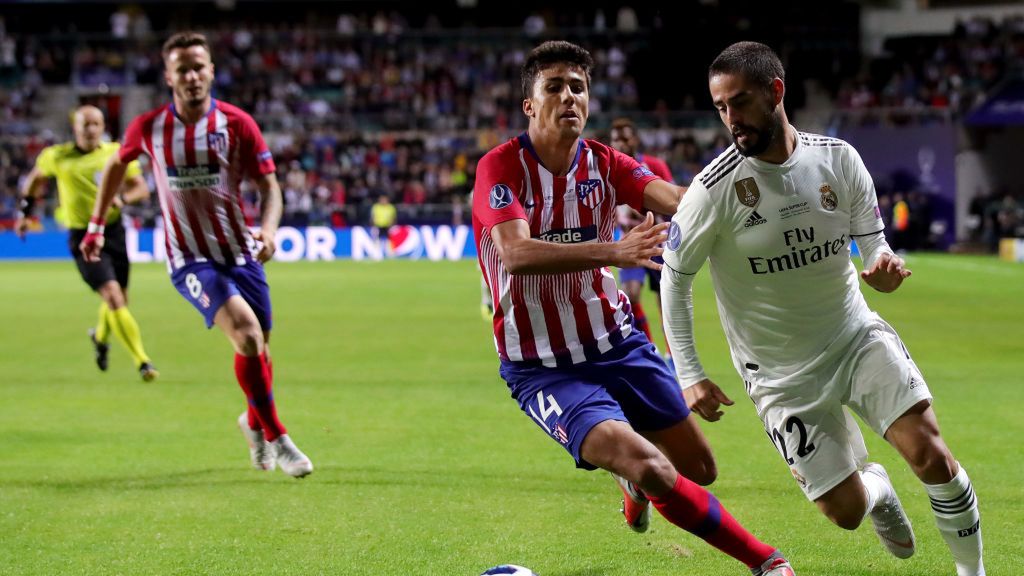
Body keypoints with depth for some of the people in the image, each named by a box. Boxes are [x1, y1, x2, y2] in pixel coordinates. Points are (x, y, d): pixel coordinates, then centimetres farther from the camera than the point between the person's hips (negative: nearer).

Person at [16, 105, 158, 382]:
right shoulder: (56, 157, -2)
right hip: (82, 237, -3)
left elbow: (141, 188, 5)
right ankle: (142, 361, -16)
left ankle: (100, 336, 49)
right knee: (113, 296, -19)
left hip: (113, 231, 3)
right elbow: (36, 179, 17)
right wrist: (24, 211, 16)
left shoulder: (117, 153, 0)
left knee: (119, 301, 14)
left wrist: (122, 198, -15)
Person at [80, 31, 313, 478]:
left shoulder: (237, 124, -6)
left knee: (258, 351, 8)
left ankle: (254, 423, 40)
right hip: (190, 258, -2)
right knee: (246, 331, -24)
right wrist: (96, 225, 19)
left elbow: (269, 186, -2)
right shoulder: (148, 127, -4)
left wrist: (269, 230, -21)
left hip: (240, 253, 2)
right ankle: (276, 438, -13)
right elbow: (117, 164, 16)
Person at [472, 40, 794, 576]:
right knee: (655, 473, -23)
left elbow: (677, 200, -17)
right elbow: (516, 254, -31)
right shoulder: (500, 167, -14)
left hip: (616, 343, 6)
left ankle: (634, 480, 46)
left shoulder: (603, 163, 1)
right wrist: (614, 252, -44)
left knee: (698, 468, 11)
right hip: (542, 366, -6)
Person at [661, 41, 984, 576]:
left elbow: (873, 242, 2)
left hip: (857, 336, 2)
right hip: (782, 372, -2)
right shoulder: (714, 190, -17)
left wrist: (884, 267, -23)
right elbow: (675, 276, -5)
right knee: (846, 511, -3)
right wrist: (689, 375, -11)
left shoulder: (838, 159, -8)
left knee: (931, 456, -17)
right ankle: (875, 486, 35)